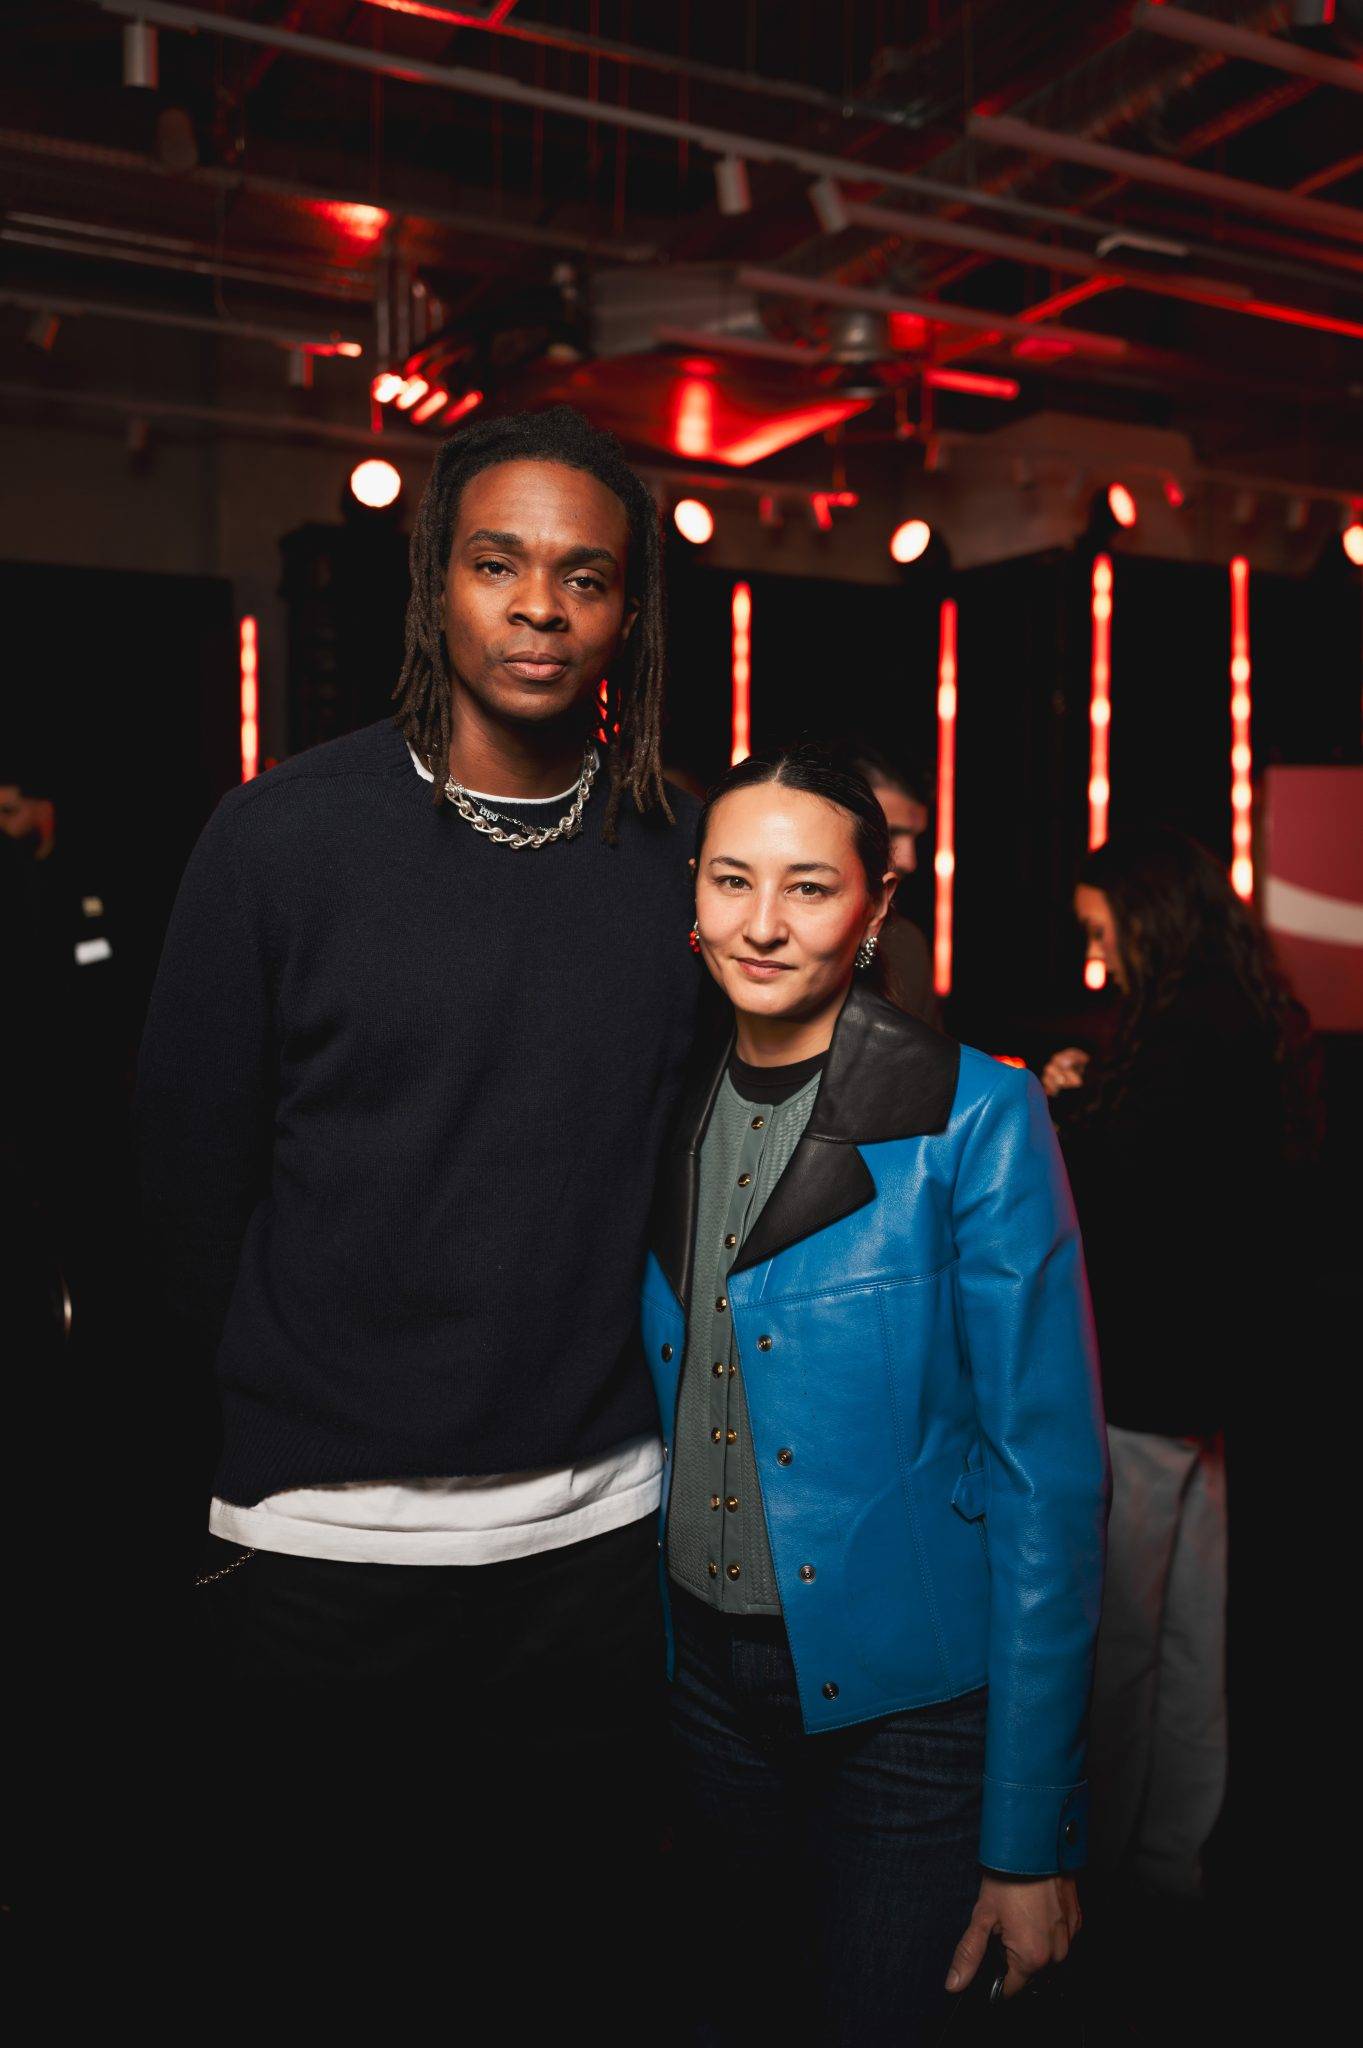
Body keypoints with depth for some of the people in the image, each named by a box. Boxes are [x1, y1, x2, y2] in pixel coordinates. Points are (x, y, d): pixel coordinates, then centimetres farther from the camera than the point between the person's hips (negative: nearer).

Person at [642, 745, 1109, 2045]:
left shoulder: (975, 1120, -16)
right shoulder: (671, 1118, 0)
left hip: (907, 1696, -5)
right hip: (707, 1679, 5)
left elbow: (1049, 1477, -15)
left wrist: (1032, 1834, -14)